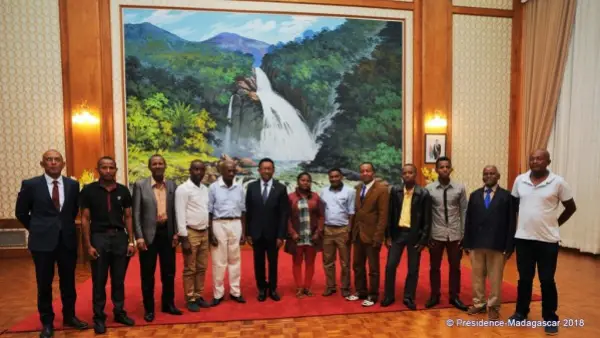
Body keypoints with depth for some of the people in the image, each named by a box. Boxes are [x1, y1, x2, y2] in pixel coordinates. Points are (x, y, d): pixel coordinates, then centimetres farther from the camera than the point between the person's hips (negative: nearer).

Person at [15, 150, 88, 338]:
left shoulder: (73, 185, 1)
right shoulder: (30, 185, -5)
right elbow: (21, 212, 5)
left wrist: (65, 226, 12)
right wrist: (37, 229, 7)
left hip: (67, 240, 2)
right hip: (43, 241, -2)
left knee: (68, 282, 13)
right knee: (44, 284, 9)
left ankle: (69, 316, 29)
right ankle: (47, 322, 26)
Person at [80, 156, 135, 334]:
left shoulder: (123, 190, 4)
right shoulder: (89, 190, -3)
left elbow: (128, 217, 7)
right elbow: (85, 219, -2)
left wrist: (131, 241, 2)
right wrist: (88, 245, -7)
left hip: (120, 236, 2)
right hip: (99, 237, -2)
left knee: (118, 279, 11)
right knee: (99, 281, 7)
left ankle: (119, 312, 26)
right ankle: (99, 317, 22)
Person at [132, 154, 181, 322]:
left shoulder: (172, 185, 5)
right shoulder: (140, 185, -4)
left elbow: (175, 211, 7)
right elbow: (136, 213, -5)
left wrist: (176, 233, 2)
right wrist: (139, 237, -11)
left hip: (167, 233, 3)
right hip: (149, 234, -3)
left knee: (169, 272, 12)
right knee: (148, 274, 8)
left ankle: (168, 304, 29)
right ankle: (149, 308, 23)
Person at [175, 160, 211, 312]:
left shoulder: (205, 189, 9)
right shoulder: (183, 189, -11)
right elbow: (180, 214, -14)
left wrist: (209, 231, 9)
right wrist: (184, 237, -16)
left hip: (204, 232, 6)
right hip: (190, 233, -6)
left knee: (202, 268, 13)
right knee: (189, 269, 5)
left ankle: (198, 296, 25)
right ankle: (190, 299, 17)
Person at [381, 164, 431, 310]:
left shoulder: (423, 194, -7)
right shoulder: (395, 190, 0)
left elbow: (427, 219, -4)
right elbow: (390, 214, 3)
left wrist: (423, 240, -8)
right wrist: (388, 235, 1)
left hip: (414, 235, -2)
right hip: (397, 233, 2)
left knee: (413, 269, 9)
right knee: (390, 266, 4)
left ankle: (409, 297, 25)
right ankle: (389, 296, 21)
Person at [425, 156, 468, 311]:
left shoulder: (460, 188, -3)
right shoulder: (429, 188, -6)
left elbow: (464, 212, 1)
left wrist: (464, 234, 0)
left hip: (455, 234, 1)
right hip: (436, 234, -1)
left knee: (455, 267, 13)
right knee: (434, 267, 11)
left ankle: (454, 296, 30)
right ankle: (434, 295, 28)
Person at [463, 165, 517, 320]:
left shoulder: (507, 196, 0)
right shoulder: (474, 195, 9)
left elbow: (511, 222, -3)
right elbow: (468, 220, 8)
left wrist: (509, 247, -7)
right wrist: (466, 243, 4)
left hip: (497, 244, -3)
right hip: (476, 243, 3)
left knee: (495, 277, 6)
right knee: (477, 275, 11)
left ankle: (493, 306, 20)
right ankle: (479, 303, 24)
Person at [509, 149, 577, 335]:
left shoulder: (558, 182, -6)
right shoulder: (520, 180, 0)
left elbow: (571, 208, 5)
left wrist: (555, 224, 4)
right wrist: (518, 224, 9)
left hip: (548, 240, -2)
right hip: (523, 238, 2)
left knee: (547, 281, 7)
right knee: (524, 278, 13)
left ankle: (550, 318, 24)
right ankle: (521, 312, 28)